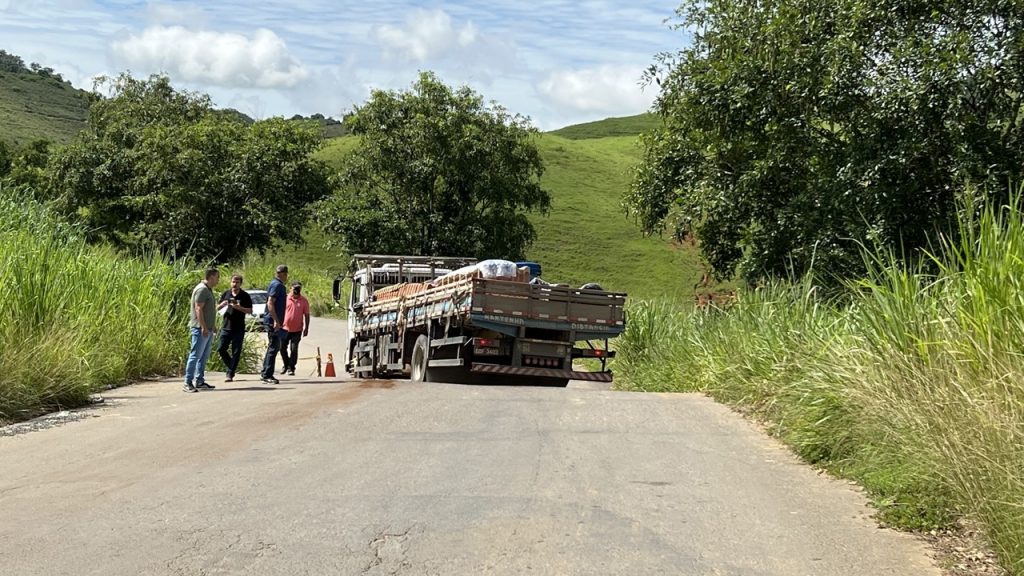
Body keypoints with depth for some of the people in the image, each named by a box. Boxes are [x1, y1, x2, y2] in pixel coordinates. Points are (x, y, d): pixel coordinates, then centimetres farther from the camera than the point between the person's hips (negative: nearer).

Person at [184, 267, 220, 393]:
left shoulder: (208, 289, 18)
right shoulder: (202, 289, -13)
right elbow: (198, 309, -20)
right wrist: (203, 327, -24)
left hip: (208, 329, 10)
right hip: (201, 329, -10)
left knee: (204, 357, 13)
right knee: (195, 356, -9)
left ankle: (200, 381, 18)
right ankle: (188, 383, -8)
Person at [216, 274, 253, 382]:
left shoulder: (245, 296, -1)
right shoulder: (225, 294, 9)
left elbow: (250, 311, -3)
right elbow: (218, 308, 15)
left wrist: (239, 307, -18)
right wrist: (222, 305, -8)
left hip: (239, 328, -3)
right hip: (226, 327, 3)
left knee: (236, 352, -2)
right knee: (221, 349, -1)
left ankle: (230, 374, 4)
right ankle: (230, 366, 22)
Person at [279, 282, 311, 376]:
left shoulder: (304, 301, -1)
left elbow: (306, 315, 3)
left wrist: (306, 328, -1)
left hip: (297, 330, -2)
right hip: (285, 328, 2)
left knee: (294, 349, -3)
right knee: (282, 348, 8)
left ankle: (291, 368, 6)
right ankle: (286, 365, 28)